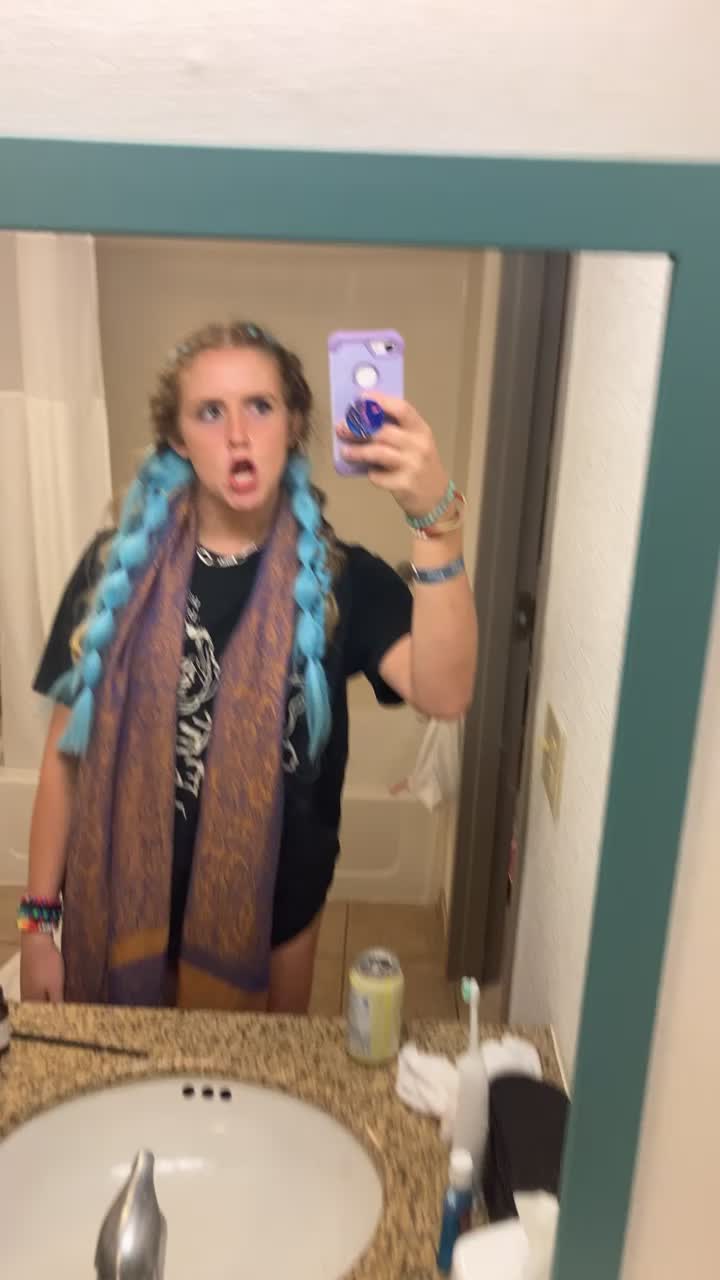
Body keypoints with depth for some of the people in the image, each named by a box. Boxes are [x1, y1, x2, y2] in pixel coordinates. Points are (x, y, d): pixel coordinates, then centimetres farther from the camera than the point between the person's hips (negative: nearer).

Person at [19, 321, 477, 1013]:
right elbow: (68, 753, -3)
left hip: (273, 914, 0)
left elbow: (443, 693, -29)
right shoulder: (117, 567, -8)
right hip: (126, 908, 1)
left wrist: (436, 518, -40)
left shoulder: (337, 578, -11)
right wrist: (39, 917, -1)